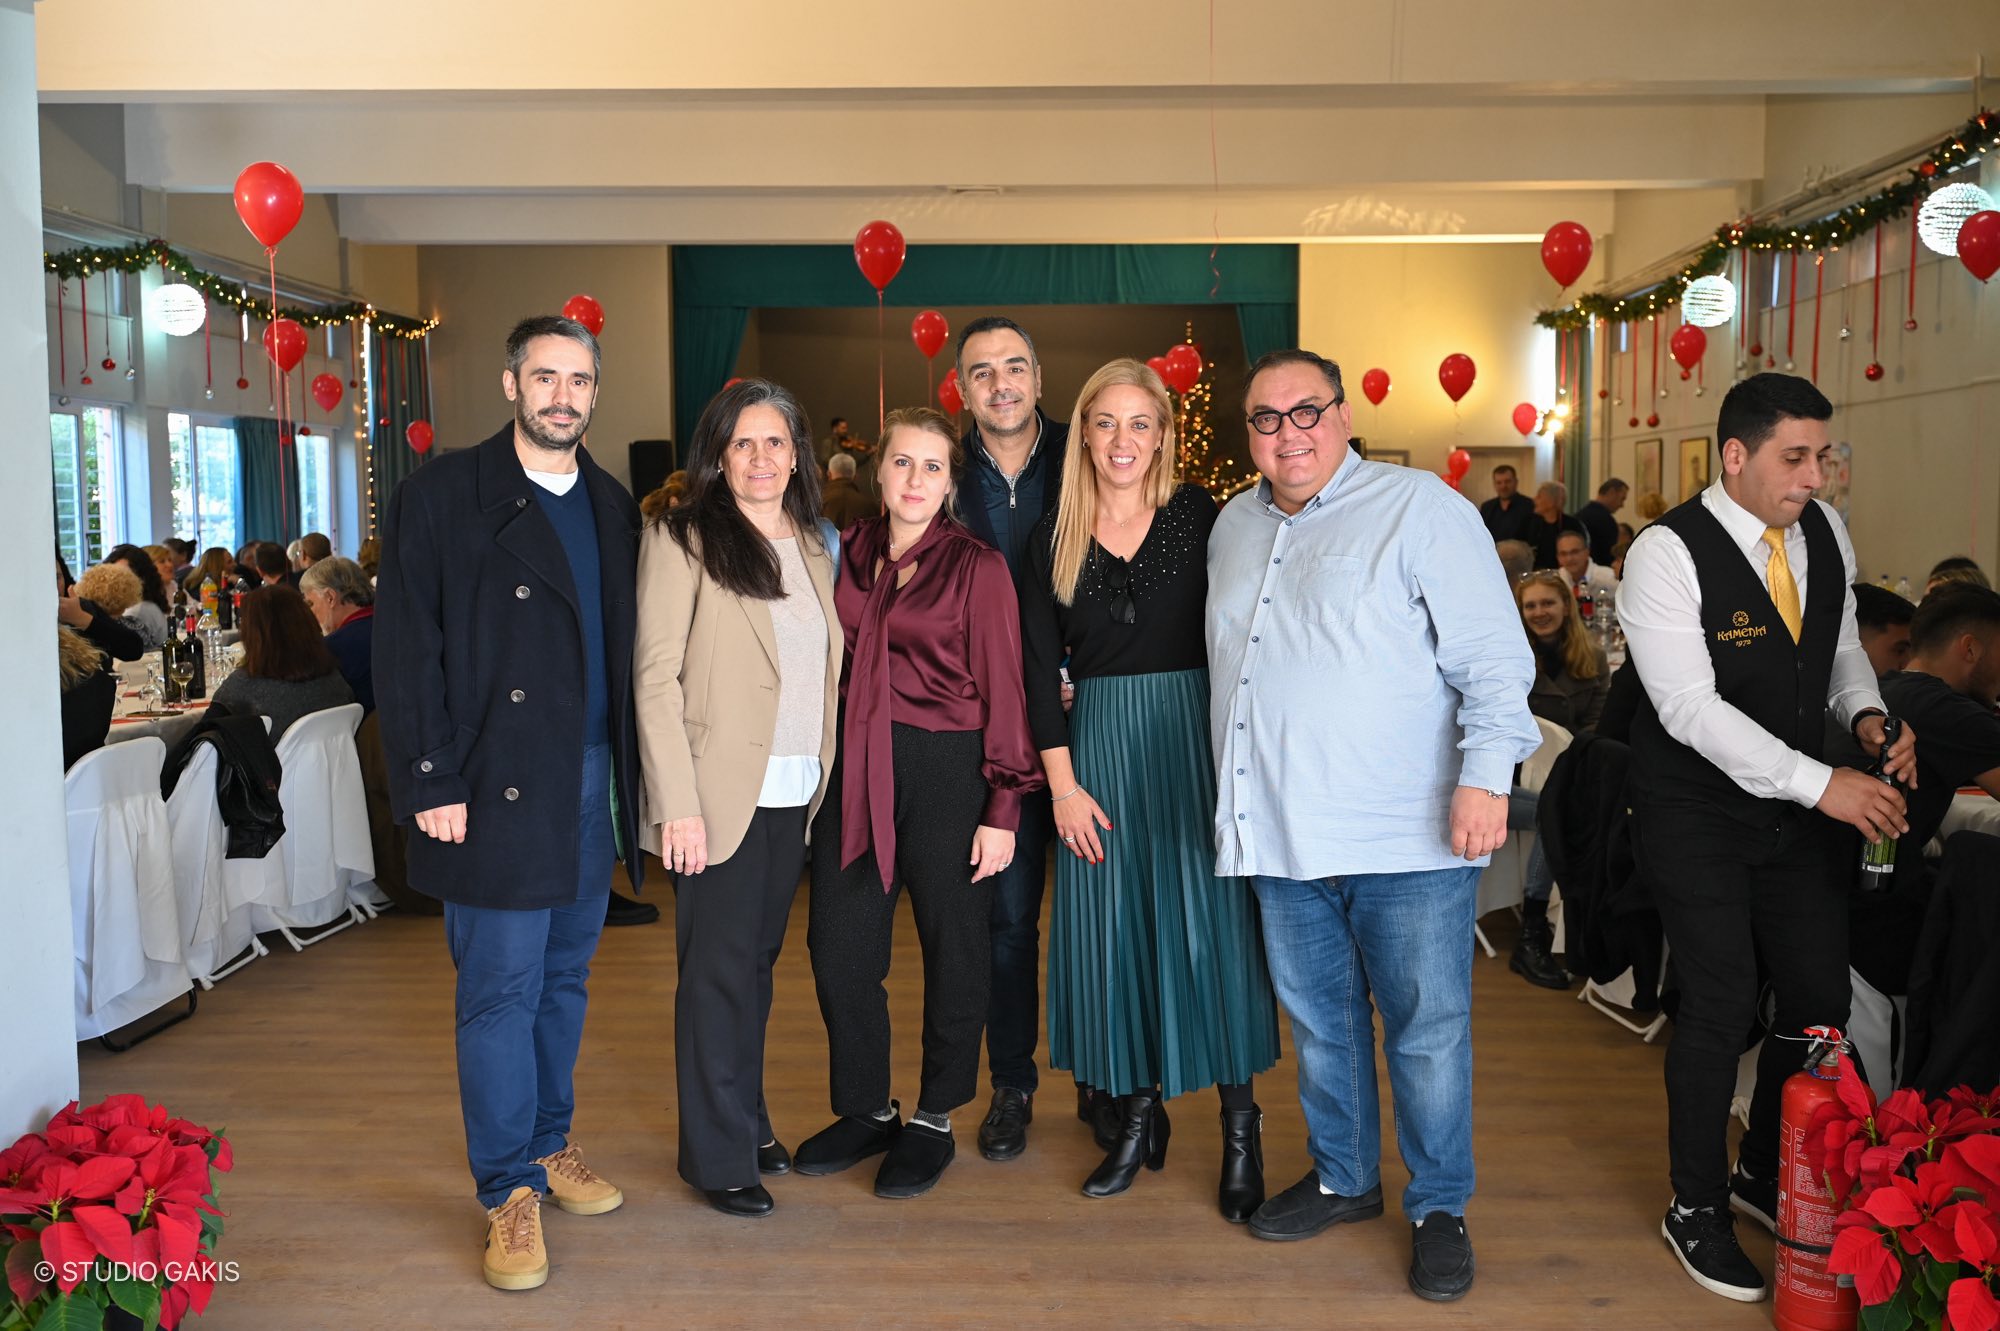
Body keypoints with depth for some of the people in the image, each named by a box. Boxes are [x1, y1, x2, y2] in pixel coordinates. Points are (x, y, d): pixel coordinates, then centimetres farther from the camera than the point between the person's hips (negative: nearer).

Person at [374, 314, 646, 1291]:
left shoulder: (612, 507, 13)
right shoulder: (443, 494, -3)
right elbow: (407, 647, -8)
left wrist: (633, 773, 6)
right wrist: (430, 783, -13)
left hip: (591, 784, 5)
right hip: (496, 787, -5)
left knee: (565, 979, 15)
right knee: (501, 990, 0)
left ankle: (550, 1146, 30)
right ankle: (509, 1193, 12)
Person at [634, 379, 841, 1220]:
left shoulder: (814, 548, 13)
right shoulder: (683, 541, -6)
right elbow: (656, 676, -11)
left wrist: (825, 776, 6)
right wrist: (676, 803, -16)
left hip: (796, 794, 6)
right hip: (721, 794, -5)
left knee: (758, 960, 14)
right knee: (718, 969, 1)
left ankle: (747, 1120, 28)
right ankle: (718, 1155, 12)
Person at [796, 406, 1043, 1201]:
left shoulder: (976, 567, -5)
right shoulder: (849, 552, 8)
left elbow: (1002, 692, -6)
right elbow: (833, 663, 13)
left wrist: (1002, 809, -9)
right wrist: (832, 761, 4)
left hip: (944, 769, -4)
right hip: (856, 770, 5)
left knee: (953, 948, 7)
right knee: (838, 946, 6)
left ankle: (934, 1120, 24)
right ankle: (866, 1110, 25)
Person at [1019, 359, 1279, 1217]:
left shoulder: (1198, 515, -1)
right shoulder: (1055, 535, 5)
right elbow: (1040, 666, 4)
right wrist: (1062, 782, -2)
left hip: (1194, 732, -2)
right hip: (1101, 740, 2)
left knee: (1208, 920, -1)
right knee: (1113, 927, 6)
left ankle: (1240, 1127, 11)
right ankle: (1139, 1115, 21)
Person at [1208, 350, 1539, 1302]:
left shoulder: (1419, 508, -4)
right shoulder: (1234, 527, 15)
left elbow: (1493, 654, -8)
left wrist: (1486, 774, -17)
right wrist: (1238, 800, 23)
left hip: (1407, 832, -5)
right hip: (1282, 832, 6)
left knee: (1426, 1028, 2)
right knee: (1319, 1019, 15)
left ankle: (1439, 1209, 19)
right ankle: (1343, 1178, 33)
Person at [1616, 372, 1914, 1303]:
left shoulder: (1825, 532, 2)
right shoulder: (1667, 554, -20)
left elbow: (1841, 647, 16)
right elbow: (1689, 706, -25)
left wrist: (1867, 713, -6)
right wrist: (1819, 782, -27)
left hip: (1795, 808, 7)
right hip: (1697, 815, -7)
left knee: (1821, 997, 11)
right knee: (1722, 1005, -4)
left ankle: (1767, 1171, 35)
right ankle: (1696, 1209, 17)